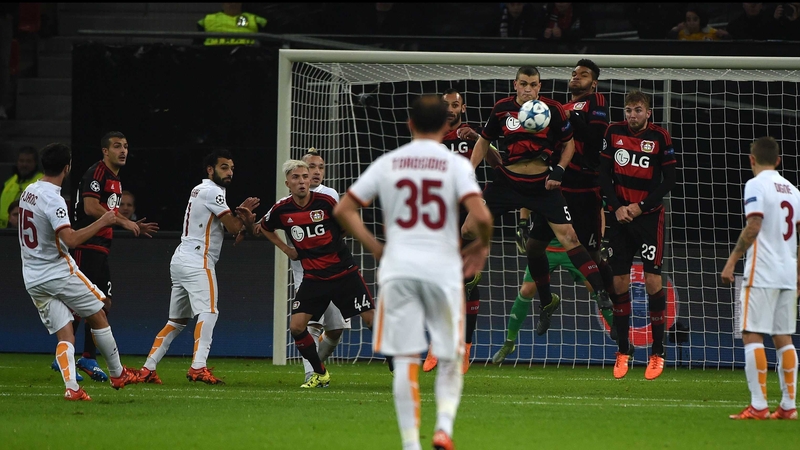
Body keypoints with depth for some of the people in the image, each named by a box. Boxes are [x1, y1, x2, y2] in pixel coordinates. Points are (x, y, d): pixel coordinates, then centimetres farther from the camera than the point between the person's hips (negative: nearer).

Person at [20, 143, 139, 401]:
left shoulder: (28, 192, 6)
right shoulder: (53, 200, -19)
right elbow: (71, 239, -29)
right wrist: (102, 222, -20)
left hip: (33, 280, 7)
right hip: (59, 272, -7)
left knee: (64, 335, 3)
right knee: (98, 316, 11)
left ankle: (71, 387, -14)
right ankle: (117, 374, 20)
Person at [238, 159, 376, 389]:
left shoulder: (325, 202, -12)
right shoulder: (282, 209, -6)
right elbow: (261, 229, 15)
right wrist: (285, 248, 5)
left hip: (344, 272, -2)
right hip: (313, 277, 2)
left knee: (371, 319, -7)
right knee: (296, 326, -8)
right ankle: (320, 374, 10)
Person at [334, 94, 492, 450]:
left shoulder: (387, 164, 6)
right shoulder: (456, 165, -2)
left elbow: (343, 210, 5)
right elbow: (481, 216, -14)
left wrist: (374, 247, 12)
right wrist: (481, 245, 6)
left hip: (398, 270, 1)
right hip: (444, 268, -1)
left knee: (405, 361, 3)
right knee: (450, 358, 11)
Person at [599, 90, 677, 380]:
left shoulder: (660, 137, -6)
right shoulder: (614, 133, 2)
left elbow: (669, 179, -5)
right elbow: (604, 174, 5)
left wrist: (641, 207, -12)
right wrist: (617, 206, -8)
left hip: (649, 216, -3)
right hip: (620, 215, 3)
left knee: (653, 280, -7)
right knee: (619, 282, 3)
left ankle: (658, 353, 0)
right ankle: (623, 351, 13)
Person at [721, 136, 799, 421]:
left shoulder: (756, 185, -7)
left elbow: (753, 226, -16)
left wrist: (732, 261, -12)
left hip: (761, 273, -7)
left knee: (752, 335, -6)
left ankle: (758, 405, -13)